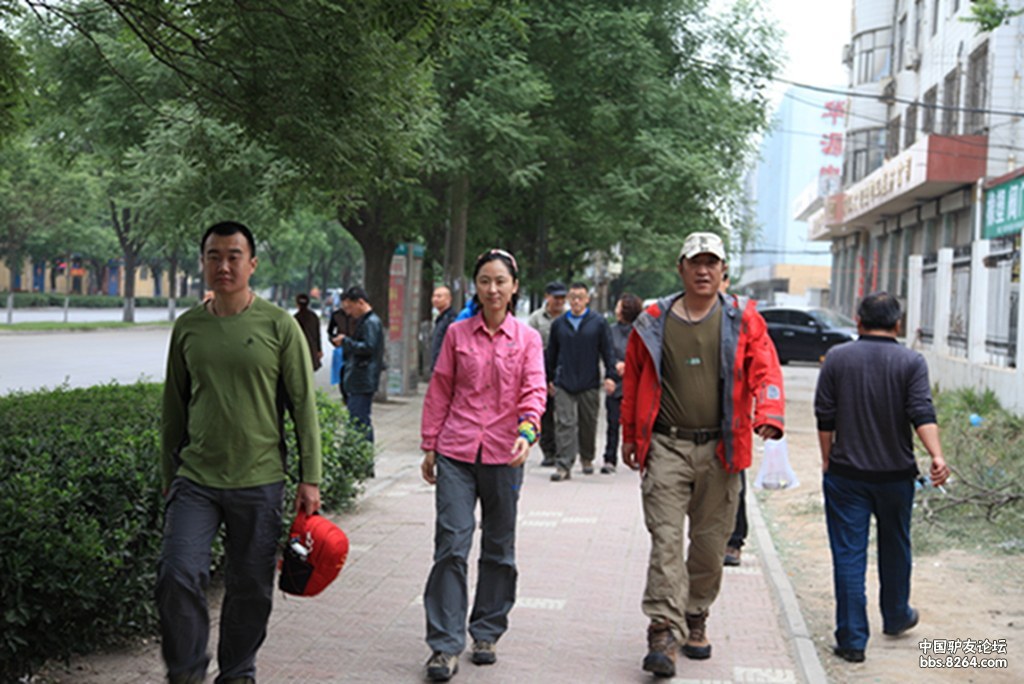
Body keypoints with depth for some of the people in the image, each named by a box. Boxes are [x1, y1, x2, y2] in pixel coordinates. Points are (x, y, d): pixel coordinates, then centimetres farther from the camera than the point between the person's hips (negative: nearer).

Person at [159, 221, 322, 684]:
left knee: (250, 588, 7)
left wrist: (310, 479, -4)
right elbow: (174, 408, 14)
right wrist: (169, 475, 15)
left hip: (259, 483, -2)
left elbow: (303, 406, -1)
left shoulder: (279, 325, -3)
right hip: (195, 479, 2)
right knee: (178, 576, -11)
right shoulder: (187, 327, 6)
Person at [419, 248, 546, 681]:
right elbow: (439, 391, 10)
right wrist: (429, 446, 8)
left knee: (499, 548, 10)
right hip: (457, 452, 0)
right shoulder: (457, 334, 7)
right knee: (451, 544, -8)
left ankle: (487, 634, 24)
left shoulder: (527, 338, 4)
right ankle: (445, 645, -3)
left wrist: (527, 431, -26)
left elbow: (534, 391, -7)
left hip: (503, 455, 1)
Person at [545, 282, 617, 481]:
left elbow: (607, 351, 2)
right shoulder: (559, 323, 7)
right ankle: (563, 465, -11)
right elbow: (551, 353, 14)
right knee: (564, 423, -8)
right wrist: (549, 379, 14)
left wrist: (610, 375, -7)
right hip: (564, 384, 0)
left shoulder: (598, 322, 2)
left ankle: (587, 459, 32)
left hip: (589, 384, 0)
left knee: (588, 424, 12)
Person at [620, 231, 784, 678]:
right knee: (666, 539, -10)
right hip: (666, 447, -1)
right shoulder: (653, 323, 6)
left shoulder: (743, 322, 4)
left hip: (720, 449, 1)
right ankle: (664, 633, -12)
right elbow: (633, 382, 14)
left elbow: (766, 372, -7)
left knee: (710, 542, 10)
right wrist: (630, 436, 16)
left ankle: (696, 620, 29)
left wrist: (769, 416, -25)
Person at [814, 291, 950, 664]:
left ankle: (852, 640, 0)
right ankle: (896, 616, 39)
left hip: (846, 474, -1)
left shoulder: (837, 357, -2)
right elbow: (922, 414, -16)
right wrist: (937, 456, -21)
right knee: (894, 548, 20)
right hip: (896, 473, 1)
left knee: (848, 555, 1)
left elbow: (824, 417, 0)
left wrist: (827, 461, 10)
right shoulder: (912, 362, -3)